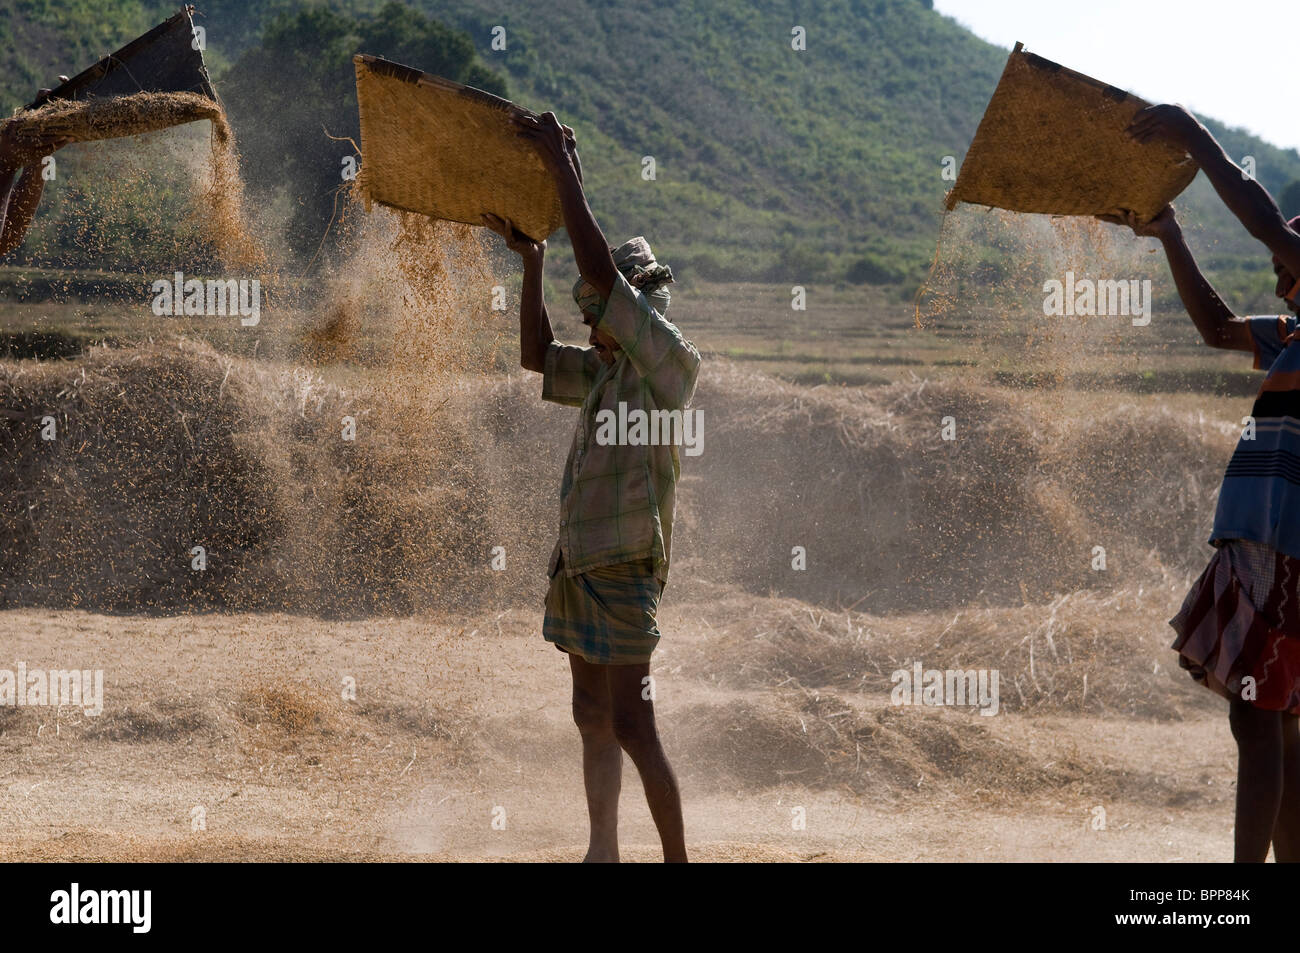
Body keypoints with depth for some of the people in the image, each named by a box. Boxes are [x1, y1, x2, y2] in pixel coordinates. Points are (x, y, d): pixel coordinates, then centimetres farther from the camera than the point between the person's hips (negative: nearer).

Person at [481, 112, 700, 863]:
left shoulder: (671, 361, -10)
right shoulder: (608, 372, 15)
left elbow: (602, 269, -19)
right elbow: (537, 355, 26)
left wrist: (565, 166, -15)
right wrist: (532, 257, 17)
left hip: (623, 561, -9)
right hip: (580, 556, 9)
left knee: (631, 722, -10)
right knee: (594, 717, 12)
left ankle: (678, 860, -5)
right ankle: (603, 854, 19)